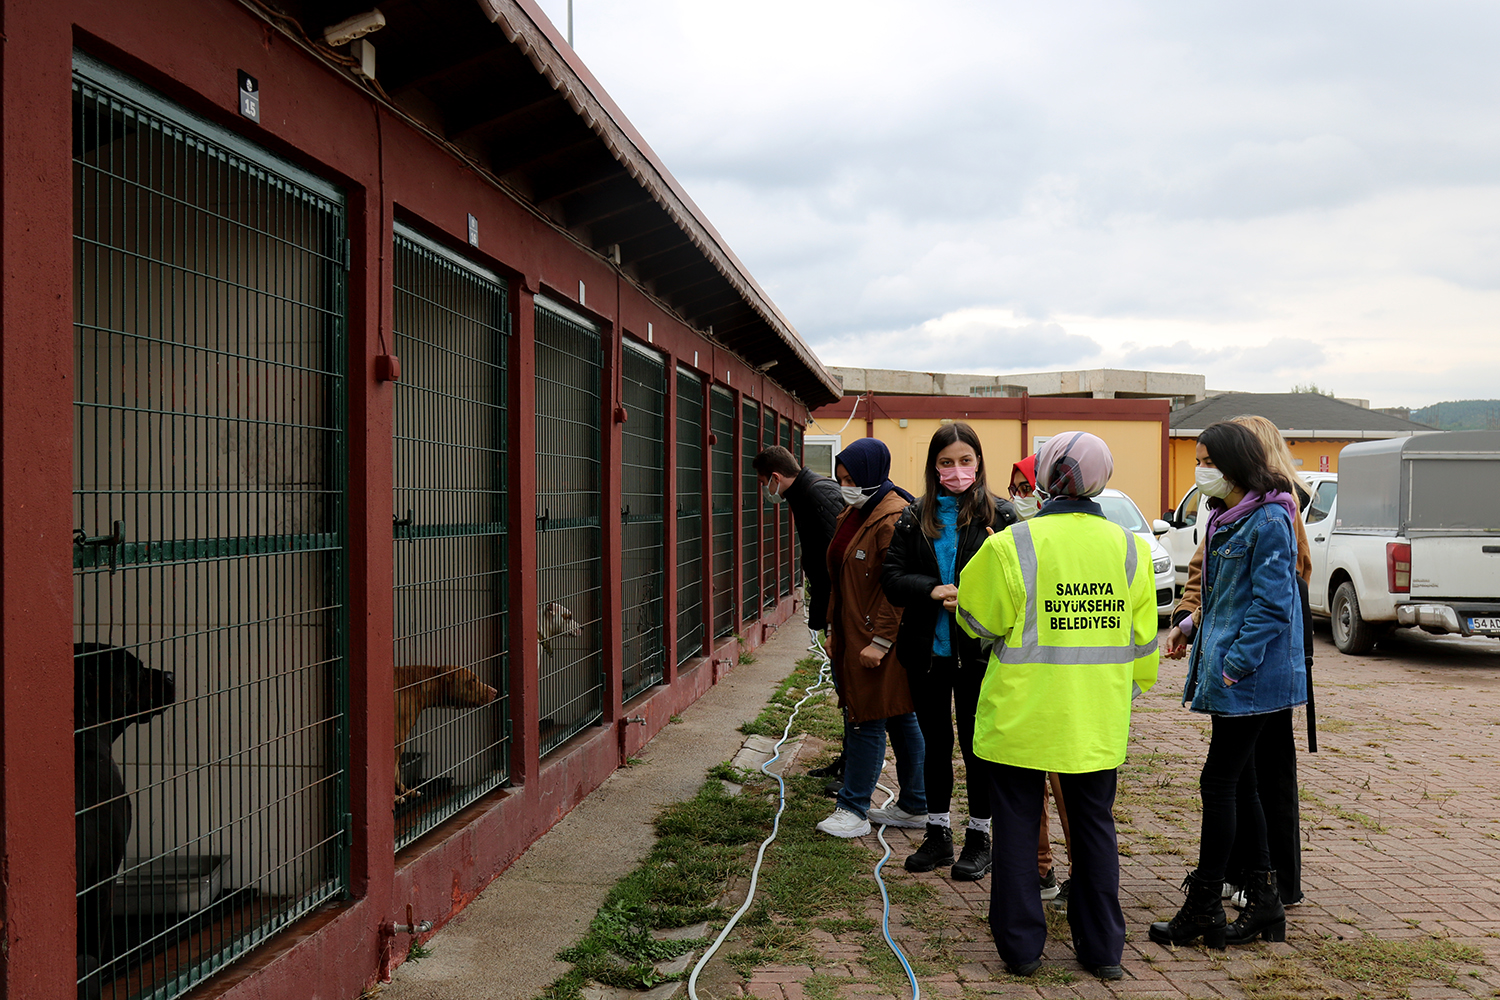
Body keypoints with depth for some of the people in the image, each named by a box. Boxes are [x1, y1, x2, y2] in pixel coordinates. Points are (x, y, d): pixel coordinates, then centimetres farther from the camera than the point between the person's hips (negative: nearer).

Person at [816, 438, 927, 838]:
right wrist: (833, 628, 18)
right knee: (901, 720, 14)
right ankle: (914, 807, 22)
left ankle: (854, 811, 4)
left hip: (878, 643, -9)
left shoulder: (894, 519, -16)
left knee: (866, 721, -4)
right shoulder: (852, 515, 14)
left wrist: (879, 641, -20)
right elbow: (839, 578, 21)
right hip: (851, 637, 9)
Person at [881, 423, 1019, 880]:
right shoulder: (914, 518, 5)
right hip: (926, 649, 3)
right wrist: (934, 591, -17)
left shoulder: (999, 516, -3)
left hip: (977, 649, -3)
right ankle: (938, 833, 26)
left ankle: (979, 838, 19)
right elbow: (891, 577, 0)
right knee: (935, 742, 13)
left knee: (977, 743, 6)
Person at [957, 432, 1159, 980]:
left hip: (1022, 715, -3)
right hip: (1097, 720, 4)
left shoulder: (1012, 545, -14)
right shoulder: (1128, 546, -1)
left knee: (1016, 827, 10)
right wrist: (1129, 689, 22)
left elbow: (979, 620, -3)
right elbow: (1142, 636, 7)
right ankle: (1102, 948, 22)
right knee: (1094, 826, 15)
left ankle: (1020, 945, 16)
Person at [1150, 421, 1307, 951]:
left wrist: (1237, 662, -20)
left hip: (1250, 676, -10)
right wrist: (1194, 628, 15)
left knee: (1219, 782, -4)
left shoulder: (1268, 521, -15)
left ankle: (1203, 908, 5)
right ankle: (1263, 902, 21)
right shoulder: (1225, 518, 14)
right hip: (1226, 671, 10)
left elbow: (1271, 602, -19)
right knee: (1239, 783, 12)